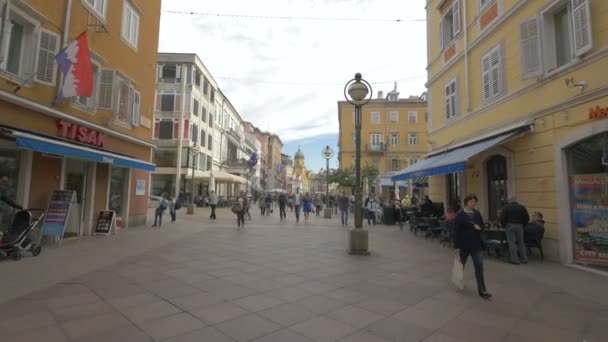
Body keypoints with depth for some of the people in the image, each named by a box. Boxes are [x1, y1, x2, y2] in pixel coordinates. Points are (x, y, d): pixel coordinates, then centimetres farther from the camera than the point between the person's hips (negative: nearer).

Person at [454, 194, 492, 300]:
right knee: (461, 264, 16)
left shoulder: (477, 213, 3)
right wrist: (457, 246, -16)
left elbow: (482, 225, 16)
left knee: (479, 267, -1)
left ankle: (482, 290, 3)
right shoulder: (460, 215, -13)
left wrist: (479, 227, -10)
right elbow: (456, 231, -14)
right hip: (464, 244, -4)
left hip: (476, 244, 4)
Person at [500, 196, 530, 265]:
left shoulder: (506, 207, 0)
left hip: (510, 226, -3)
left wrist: (504, 225, 6)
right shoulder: (521, 207, 7)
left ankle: (515, 259, -4)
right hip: (519, 226, 3)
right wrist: (523, 224, 14)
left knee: (511, 242, -1)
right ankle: (524, 259, 16)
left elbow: (502, 218, -7)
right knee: (521, 242, 13)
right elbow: (527, 218, 4)